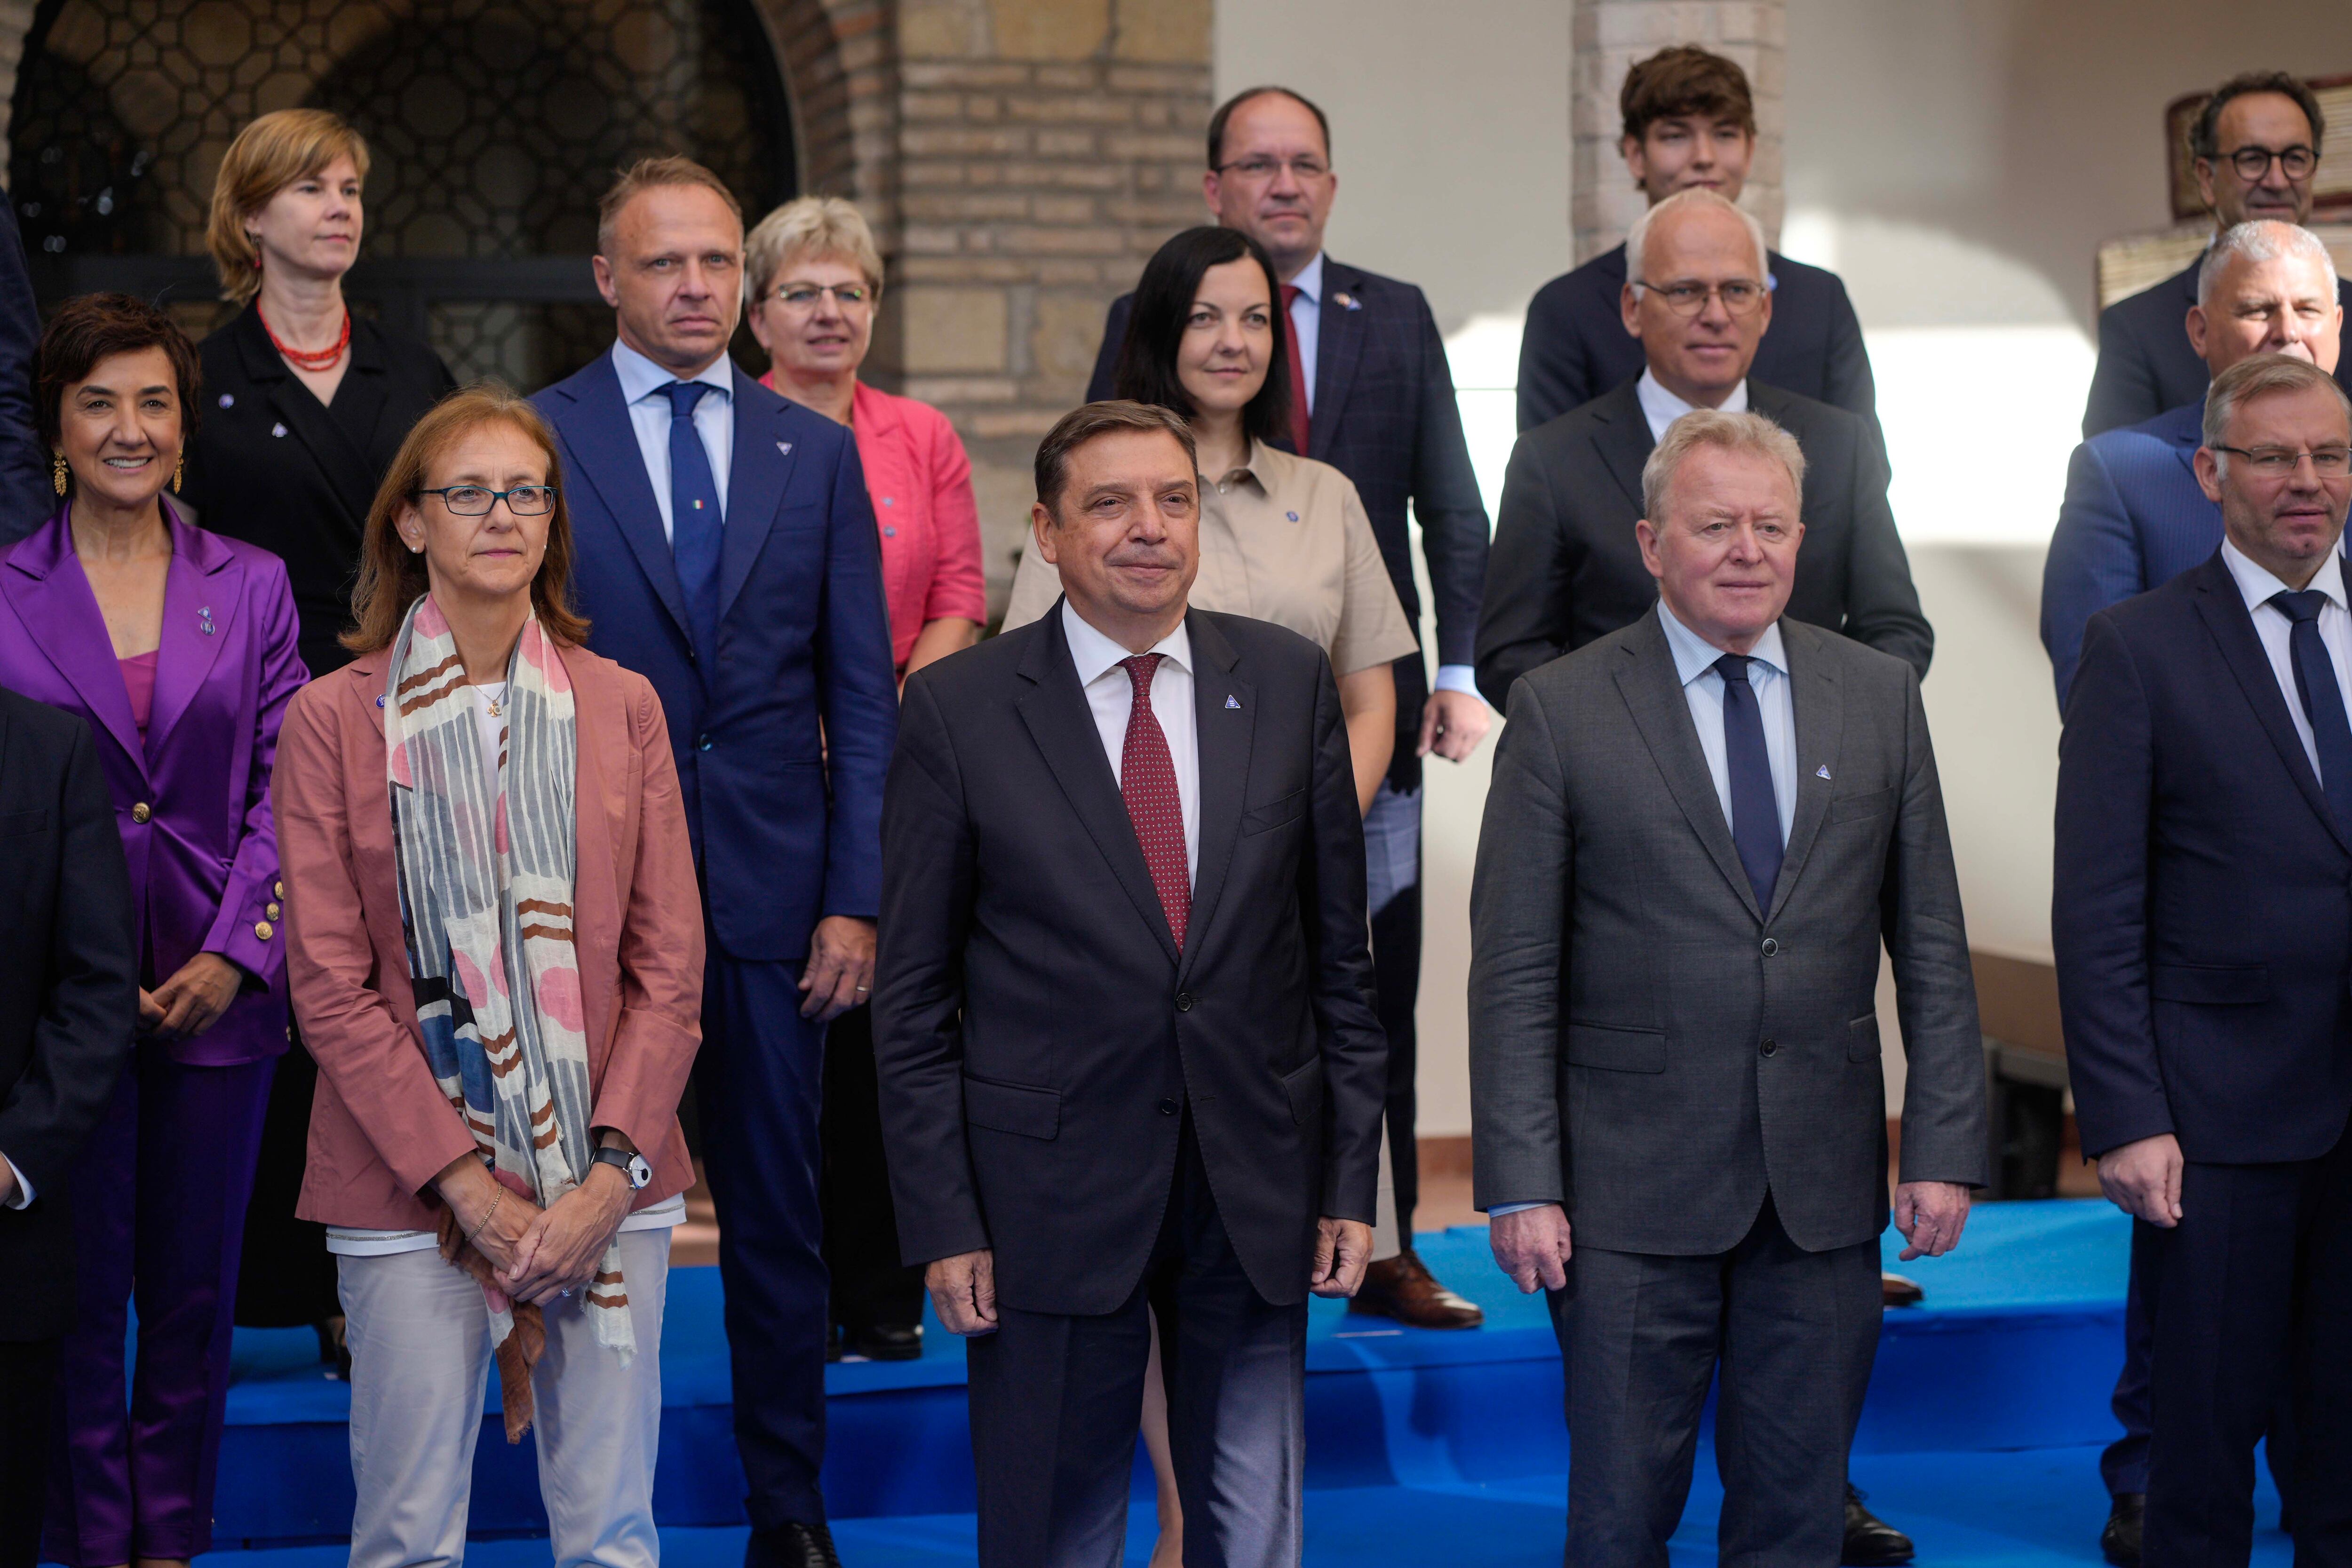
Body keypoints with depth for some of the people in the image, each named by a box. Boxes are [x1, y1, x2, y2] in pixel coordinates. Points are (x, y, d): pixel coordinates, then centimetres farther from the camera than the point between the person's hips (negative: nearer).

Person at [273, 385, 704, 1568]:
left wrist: (615, 1168, -8)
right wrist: (466, 1182, -11)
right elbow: (330, 985, -4)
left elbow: (669, 964, 5)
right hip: (411, 1189, -2)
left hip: (609, 1183, 2)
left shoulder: (621, 707, 8)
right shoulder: (333, 720, 0)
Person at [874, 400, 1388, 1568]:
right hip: (1051, 1189, -2)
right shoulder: (959, 709, -3)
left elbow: (1338, 949, 7)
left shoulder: (1290, 683, 4)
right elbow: (913, 993, -1)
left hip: (1256, 1189, 2)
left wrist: (1352, 1175, 4)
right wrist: (942, 1220, -6)